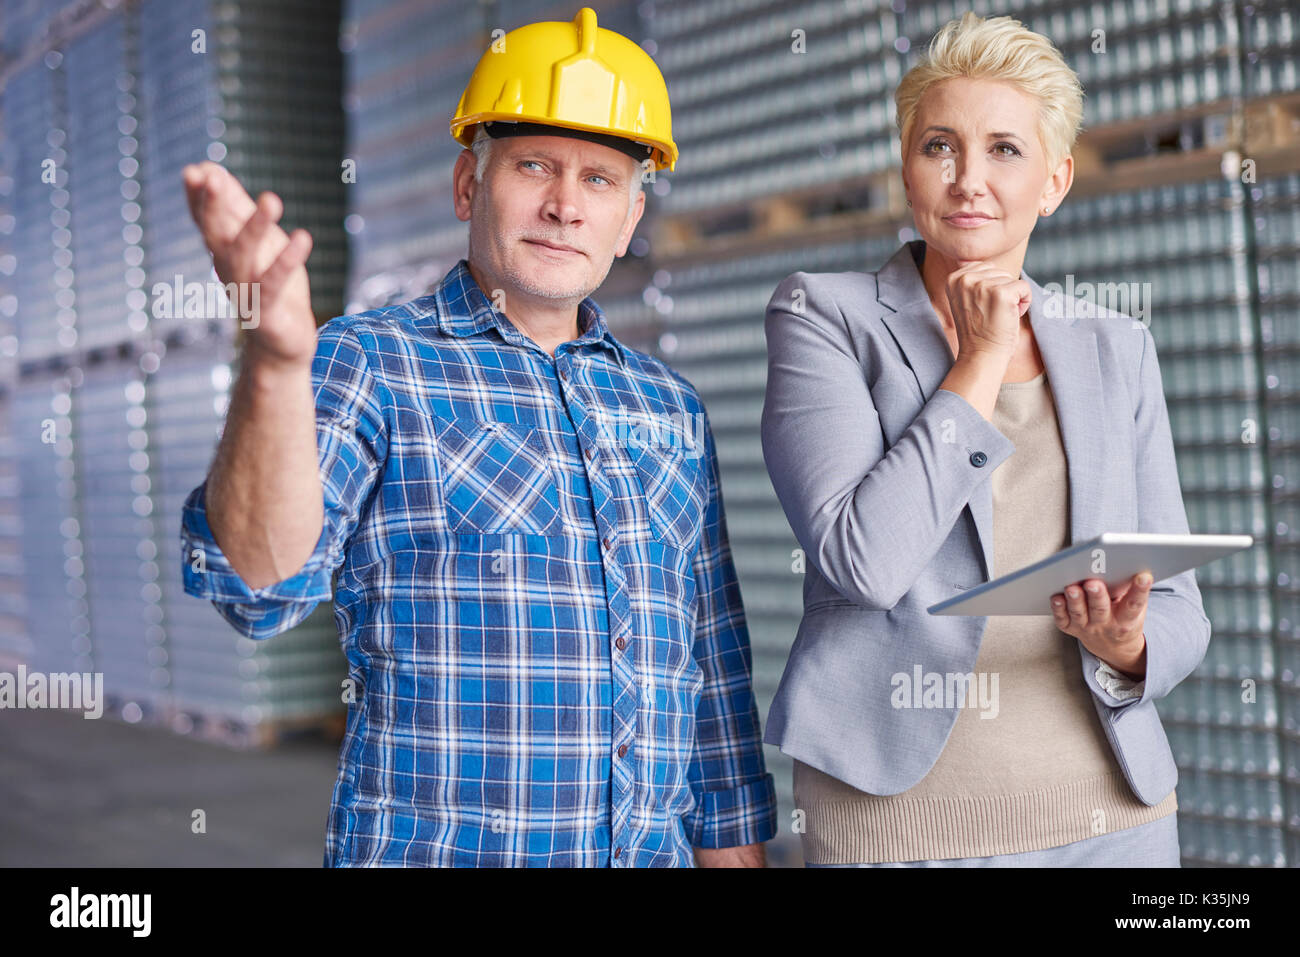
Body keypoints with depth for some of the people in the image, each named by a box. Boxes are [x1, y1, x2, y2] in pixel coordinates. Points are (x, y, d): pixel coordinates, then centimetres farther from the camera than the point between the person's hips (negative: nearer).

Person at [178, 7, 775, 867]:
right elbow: (261, 585, -21)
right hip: (433, 850, -4)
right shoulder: (366, 365, -4)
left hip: (656, 851, 5)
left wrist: (735, 845, 10)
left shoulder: (671, 409, 10)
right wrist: (274, 366, -35)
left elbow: (713, 663, 13)